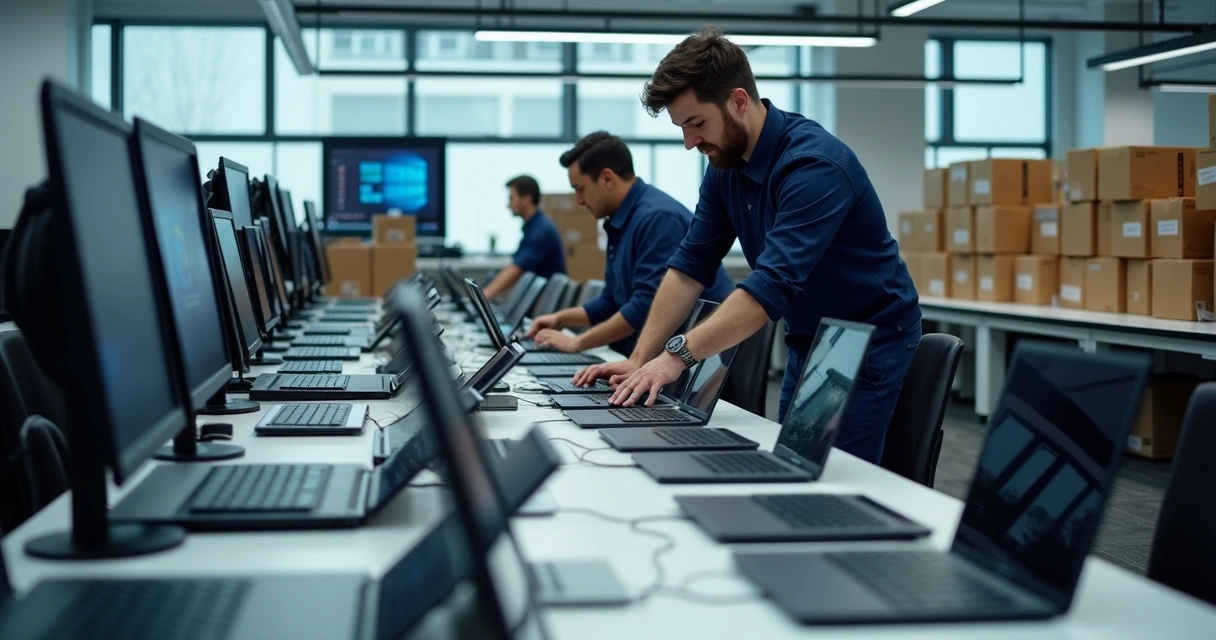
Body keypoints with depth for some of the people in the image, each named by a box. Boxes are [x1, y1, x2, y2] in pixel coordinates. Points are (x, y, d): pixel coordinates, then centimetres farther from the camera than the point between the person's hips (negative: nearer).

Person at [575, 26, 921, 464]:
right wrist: (640, 360, -10)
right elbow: (690, 267, -2)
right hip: (807, 342, 8)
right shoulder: (725, 167, -2)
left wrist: (679, 354, -43)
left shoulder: (813, 163, -28)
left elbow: (773, 284, -38)